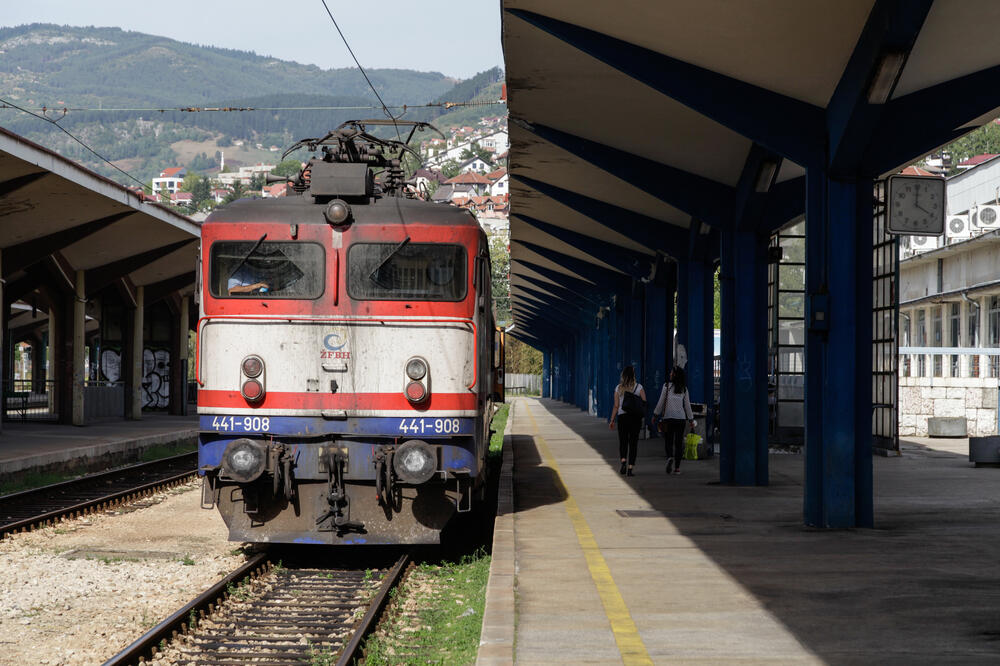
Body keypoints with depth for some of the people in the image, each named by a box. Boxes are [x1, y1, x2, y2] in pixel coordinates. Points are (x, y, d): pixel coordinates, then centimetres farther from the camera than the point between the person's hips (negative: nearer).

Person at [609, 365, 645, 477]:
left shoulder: (618, 388, 0)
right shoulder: (639, 387, -2)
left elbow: (616, 406, -1)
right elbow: (644, 403, -7)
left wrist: (612, 420, 4)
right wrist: (641, 415, 10)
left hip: (622, 417, 1)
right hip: (636, 417, -1)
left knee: (623, 441, 11)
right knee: (633, 443, 5)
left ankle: (623, 461, -14)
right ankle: (630, 468, 1)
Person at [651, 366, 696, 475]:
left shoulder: (667, 386, -5)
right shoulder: (684, 389, 4)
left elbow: (661, 402, -3)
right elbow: (687, 405, 7)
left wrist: (655, 415, 7)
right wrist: (691, 419, 15)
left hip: (668, 417, -2)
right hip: (681, 418, 2)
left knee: (668, 440, 3)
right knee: (679, 442, 5)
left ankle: (670, 457, -25)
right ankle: (677, 467, 4)